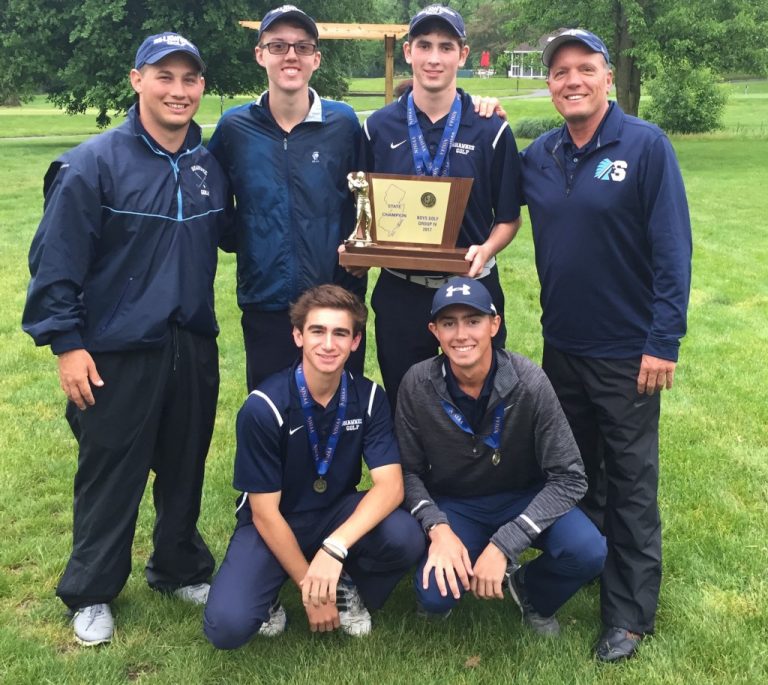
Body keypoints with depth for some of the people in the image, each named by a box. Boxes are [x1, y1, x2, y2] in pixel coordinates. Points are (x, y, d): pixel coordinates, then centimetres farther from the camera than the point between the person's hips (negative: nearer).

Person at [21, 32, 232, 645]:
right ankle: (91, 594, 25)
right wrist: (66, 343, -14)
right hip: (118, 353, -5)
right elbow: (56, 260, -12)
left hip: (194, 347, 5)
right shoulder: (94, 164, -11)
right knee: (110, 479, 7)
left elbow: (223, 234, 20)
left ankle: (181, 569, 37)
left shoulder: (210, 166, 5)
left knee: (186, 471, 16)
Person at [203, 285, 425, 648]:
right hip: (273, 525, -3)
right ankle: (270, 595, 9)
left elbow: (390, 485, -21)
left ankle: (350, 587, 5)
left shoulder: (368, 397, -11)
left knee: (405, 536, -29)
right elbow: (264, 512, -17)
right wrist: (309, 590, -16)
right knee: (228, 625, -27)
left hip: (338, 514, 3)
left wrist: (334, 548, -37)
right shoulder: (264, 407, -21)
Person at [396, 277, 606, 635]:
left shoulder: (528, 382, -22)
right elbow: (408, 470, -7)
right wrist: (437, 528, -26)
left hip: (524, 497, 0)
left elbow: (569, 478, -20)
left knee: (587, 552, -27)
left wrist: (502, 545, -27)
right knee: (435, 595, -25)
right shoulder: (418, 384, -17)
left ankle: (531, 594, 8)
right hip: (453, 504, 0)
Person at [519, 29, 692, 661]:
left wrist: (664, 340, -18)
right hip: (561, 345, 5)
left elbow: (673, 248, -13)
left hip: (627, 352, -5)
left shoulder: (646, 145, -11)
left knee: (630, 486, 6)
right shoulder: (539, 155, 4)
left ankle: (630, 615, 18)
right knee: (573, 472, 18)